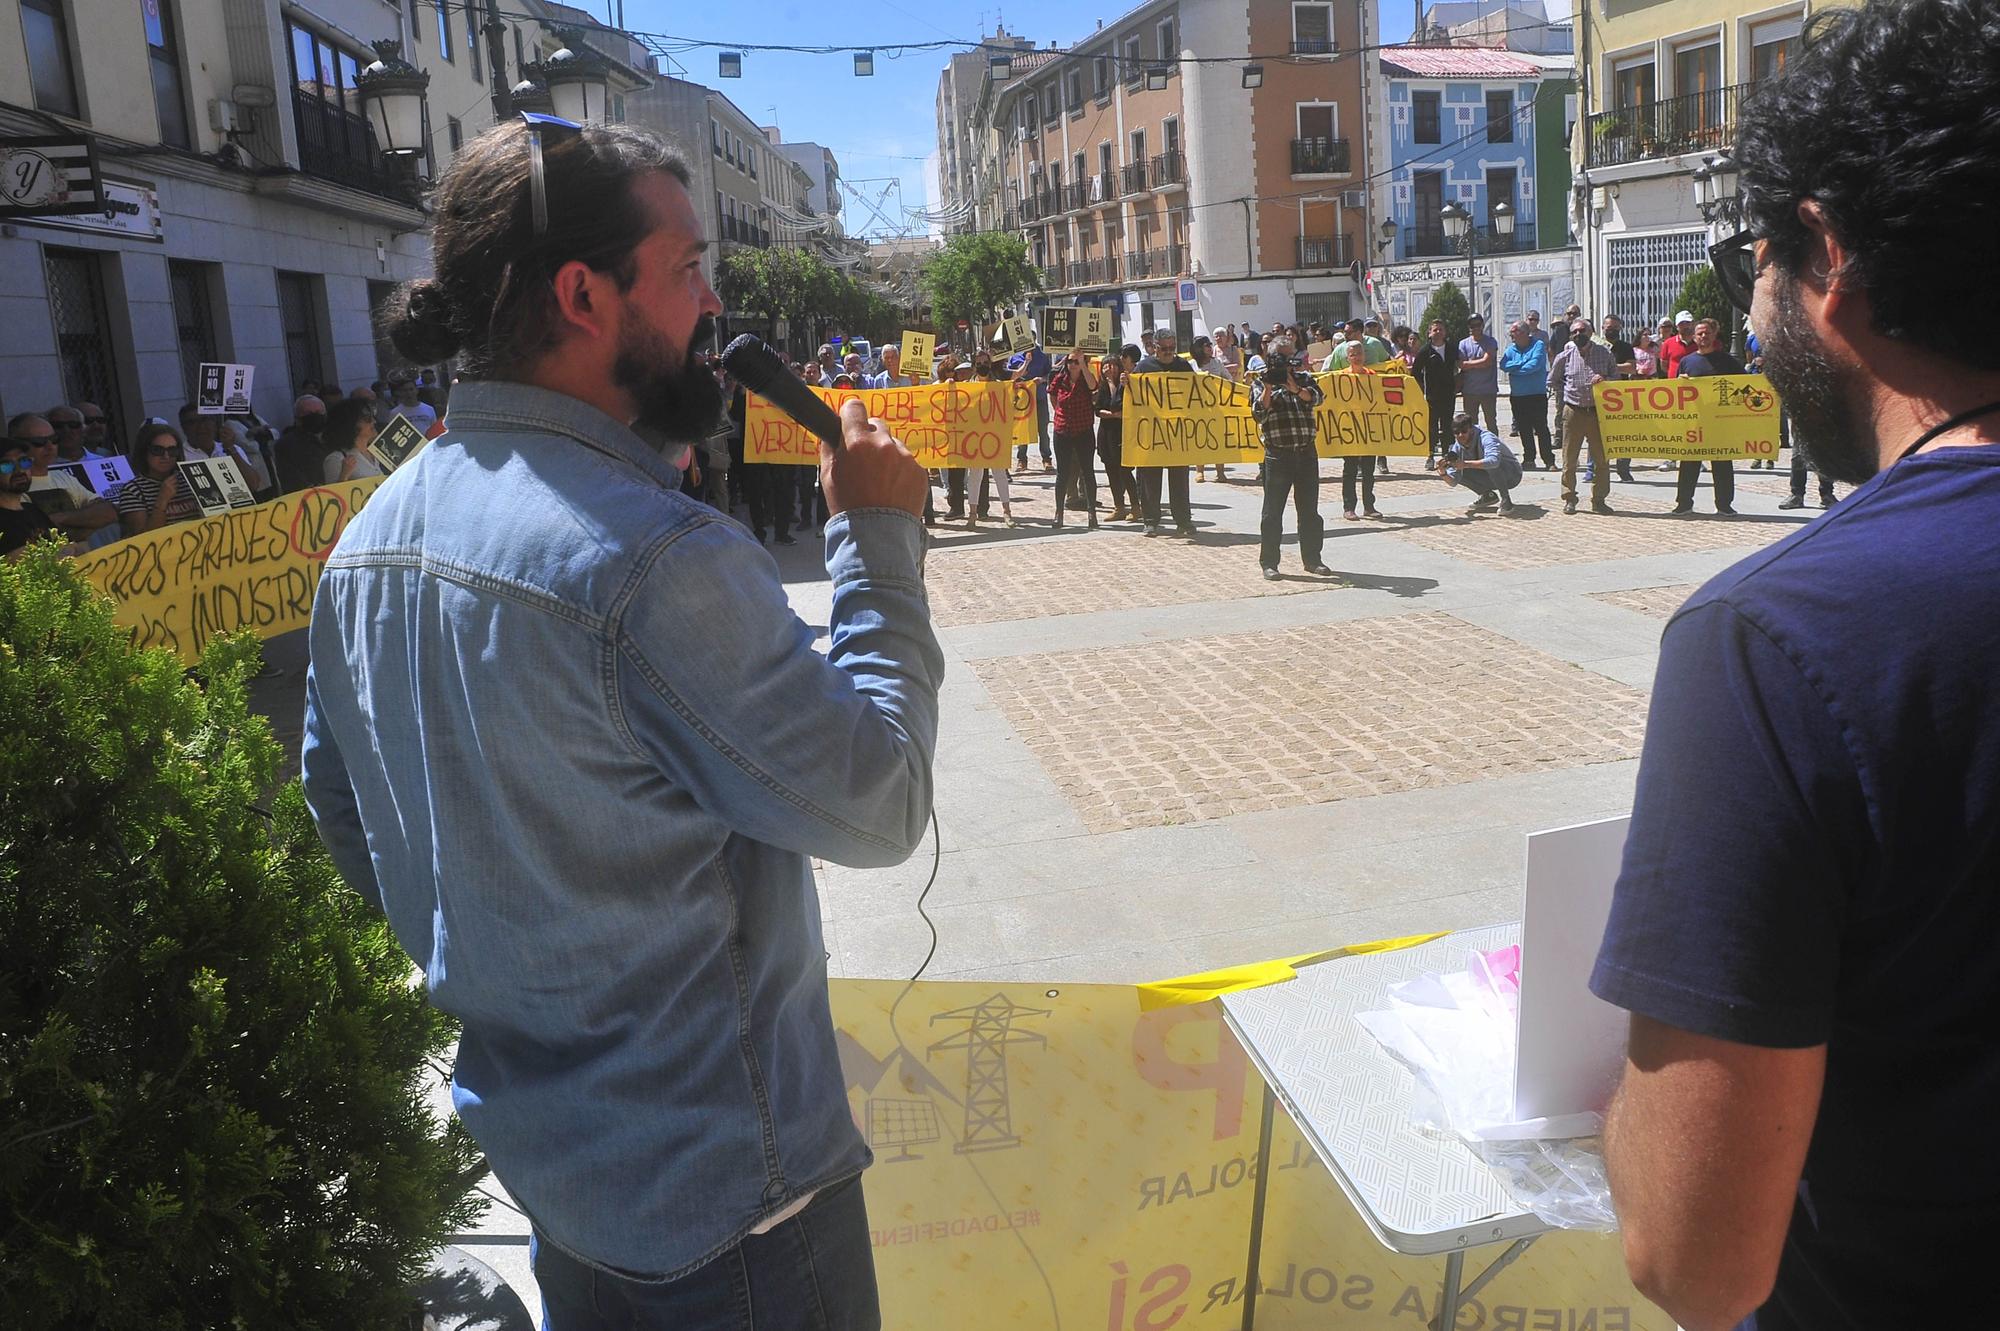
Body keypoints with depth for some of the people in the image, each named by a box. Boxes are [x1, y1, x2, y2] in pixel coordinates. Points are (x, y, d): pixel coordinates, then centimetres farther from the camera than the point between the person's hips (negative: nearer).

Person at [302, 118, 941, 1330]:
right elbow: (877, 805, -22)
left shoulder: (374, 535, -1)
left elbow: (347, 819, 10)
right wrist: (879, 540, -14)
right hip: (720, 1176, -7)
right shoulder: (656, 554, -29)